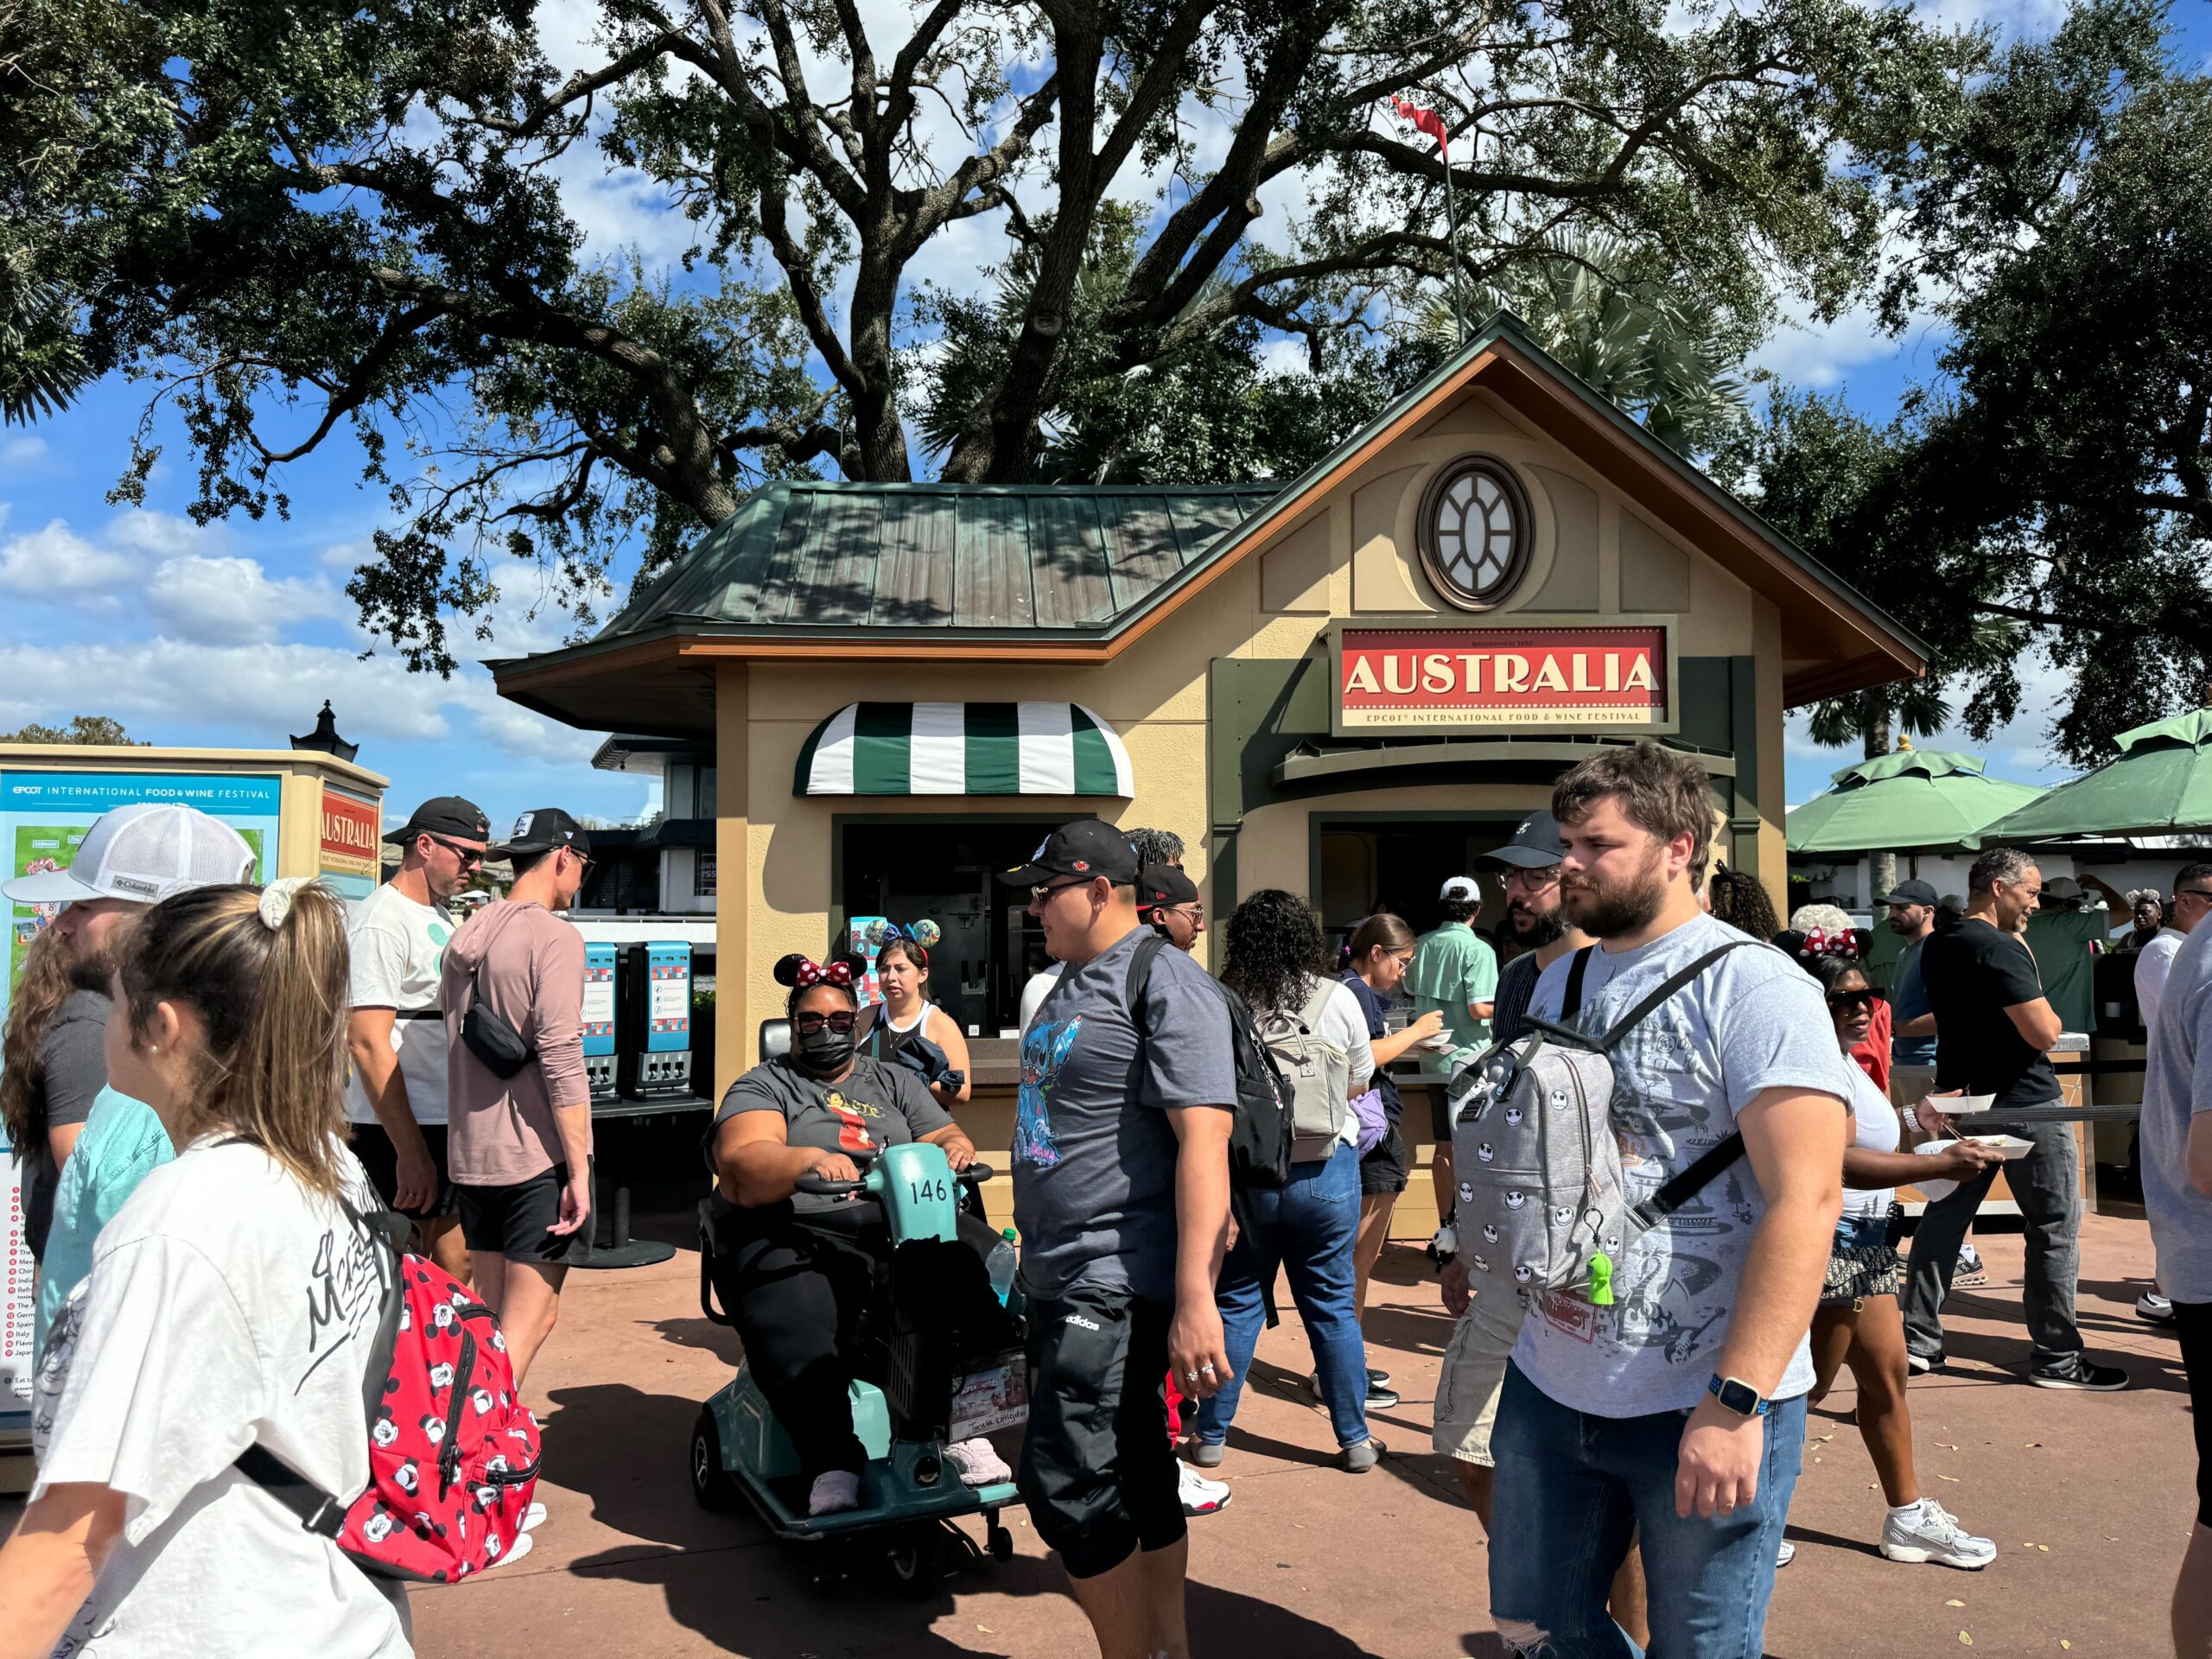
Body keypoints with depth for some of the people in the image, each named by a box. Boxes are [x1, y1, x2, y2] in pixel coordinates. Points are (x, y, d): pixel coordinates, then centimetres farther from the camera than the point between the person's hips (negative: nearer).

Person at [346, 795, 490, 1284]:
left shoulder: (442, 918, 16)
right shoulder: (383, 922, -14)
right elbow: (367, 1042, -20)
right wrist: (410, 1152, -22)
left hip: (444, 1123, 9)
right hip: (399, 1132, -9)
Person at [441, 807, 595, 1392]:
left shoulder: (465, 935, 13)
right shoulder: (555, 937, -11)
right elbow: (561, 1058, -18)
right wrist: (579, 1169, -16)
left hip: (470, 1153, 8)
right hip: (538, 1156, -8)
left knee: (486, 1318, 15)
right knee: (530, 1317, -3)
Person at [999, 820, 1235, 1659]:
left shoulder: (1165, 982, -13)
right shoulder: (1070, 985, 14)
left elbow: (1204, 1135, -21)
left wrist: (1195, 1299, -27)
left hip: (1117, 1284, -9)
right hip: (1059, 1280, 9)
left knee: (1064, 1482, -8)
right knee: (1135, 1474, 16)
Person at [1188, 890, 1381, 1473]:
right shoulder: (1339, 1001, -6)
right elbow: (1359, 1084, 7)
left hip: (1244, 1172, 0)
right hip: (1325, 1171, 0)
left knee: (1236, 1303, 12)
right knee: (1333, 1305, 11)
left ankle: (1211, 1436, 20)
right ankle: (1355, 1439, 20)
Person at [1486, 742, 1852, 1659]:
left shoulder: (1754, 987, -12)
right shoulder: (1557, 983, 10)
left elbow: (1806, 1198, -20)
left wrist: (1737, 1401, -25)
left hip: (1703, 1407, -6)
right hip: (1548, 1388, 7)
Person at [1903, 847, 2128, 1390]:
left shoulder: (1936, 949, 8)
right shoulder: (2000, 949, -19)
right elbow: (2043, 1033, -23)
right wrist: (2048, 1012, -3)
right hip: (2025, 1104, -8)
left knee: (1944, 1219, 10)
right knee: (2054, 1228, 3)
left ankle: (1919, 1341, 14)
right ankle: (2056, 1358, 9)